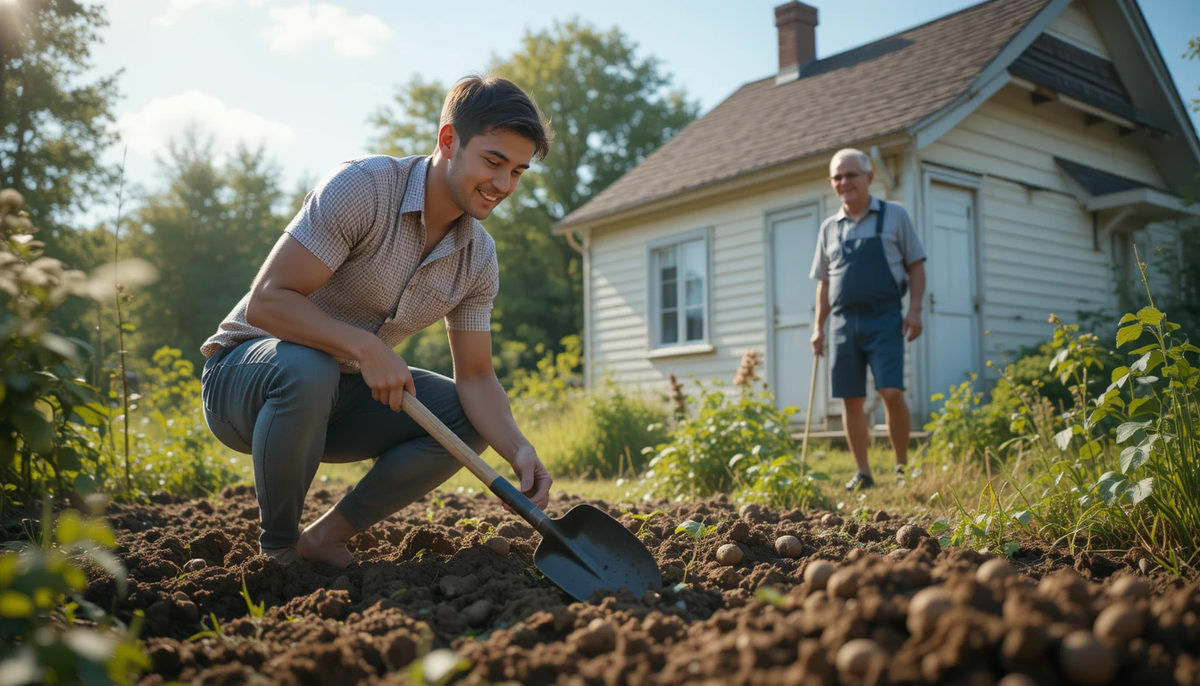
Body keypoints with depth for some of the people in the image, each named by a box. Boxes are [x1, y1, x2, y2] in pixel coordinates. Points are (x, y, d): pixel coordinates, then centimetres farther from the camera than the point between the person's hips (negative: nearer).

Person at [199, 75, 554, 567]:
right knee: (306, 369, -39)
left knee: (469, 419, -11)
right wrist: (365, 346, -34)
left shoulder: (479, 259, -4)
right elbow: (266, 301, -26)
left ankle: (326, 538, -3)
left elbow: (476, 376, -4)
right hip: (246, 370, -6)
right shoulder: (361, 188, -24)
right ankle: (278, 551, -14)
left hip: (342, 394, 6)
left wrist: (519, 450, -21)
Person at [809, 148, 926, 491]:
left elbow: (916, 266, 5)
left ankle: (902, 466, 4)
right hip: (843, 322, 3)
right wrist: (819, 327, 10)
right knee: (851, 399, 3)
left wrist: (914, 310, -6)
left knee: (891, 392, -13)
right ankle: (862, 472, 13)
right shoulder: (830, 228, 13)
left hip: (883, 318, -3)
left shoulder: (894, 215, 5)